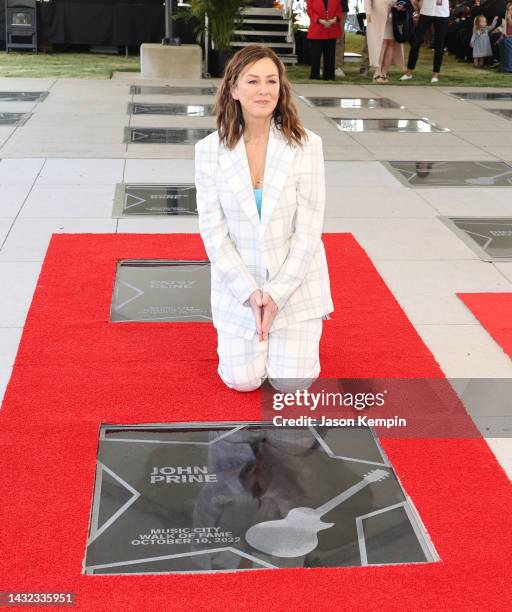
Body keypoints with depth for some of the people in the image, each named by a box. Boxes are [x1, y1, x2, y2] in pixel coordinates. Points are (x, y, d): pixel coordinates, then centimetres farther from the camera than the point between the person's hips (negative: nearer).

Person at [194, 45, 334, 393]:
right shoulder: (211, 149, -7)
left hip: (295, 283, -1)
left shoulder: (306, 145, -11)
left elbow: (308, 230, -11)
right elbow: (212, 229, -7)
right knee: (242, 381, 0)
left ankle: (293, 339, 30)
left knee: (290, 384, -4)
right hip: (238, 284, 1)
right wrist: (250, 292, -15)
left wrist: (277, 294, -16)